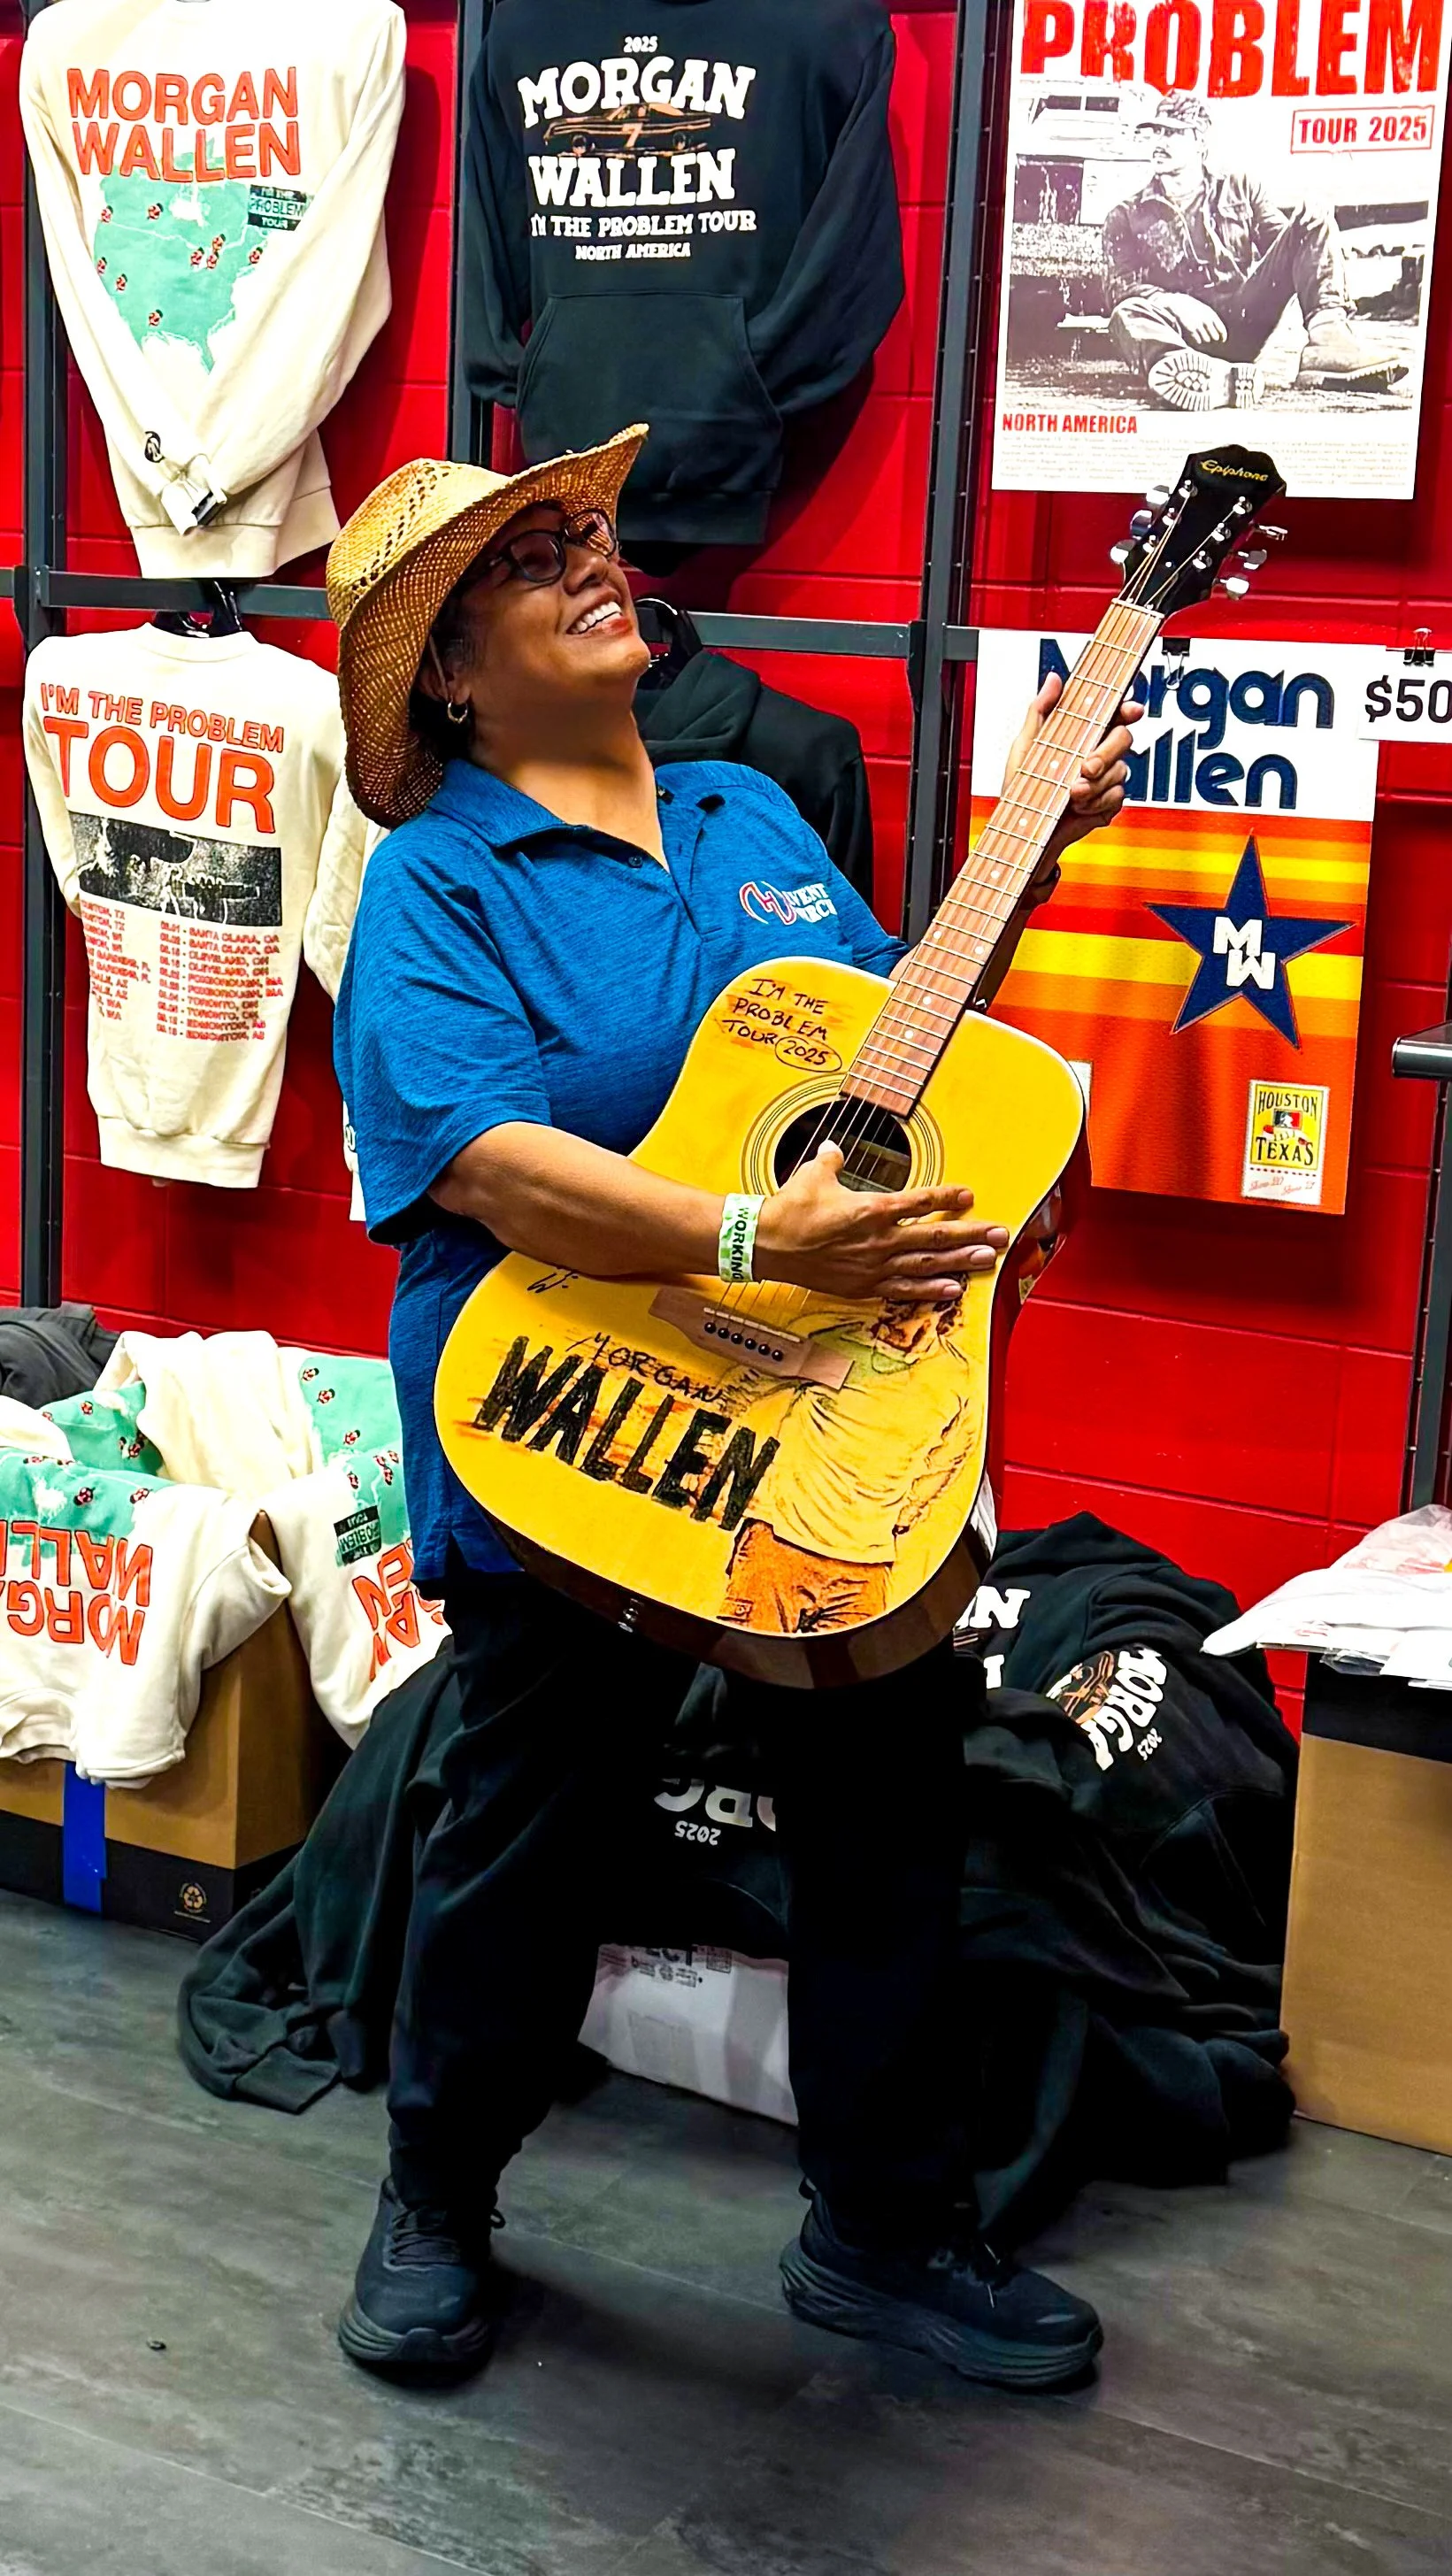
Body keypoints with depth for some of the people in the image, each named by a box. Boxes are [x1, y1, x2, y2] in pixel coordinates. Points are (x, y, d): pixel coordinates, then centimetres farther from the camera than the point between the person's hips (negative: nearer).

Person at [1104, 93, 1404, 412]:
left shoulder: (1239, 187, 22)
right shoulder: (1127, 217, 17)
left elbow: (1286, 242, 13)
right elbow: (1121, 284, 3)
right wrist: (1177, 305, -18)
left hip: (1246, 315, 2)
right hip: (1188, 334, -2)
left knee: (1312, 220, -11)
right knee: (1127, 317, -36)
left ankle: (1329, 341, -36)